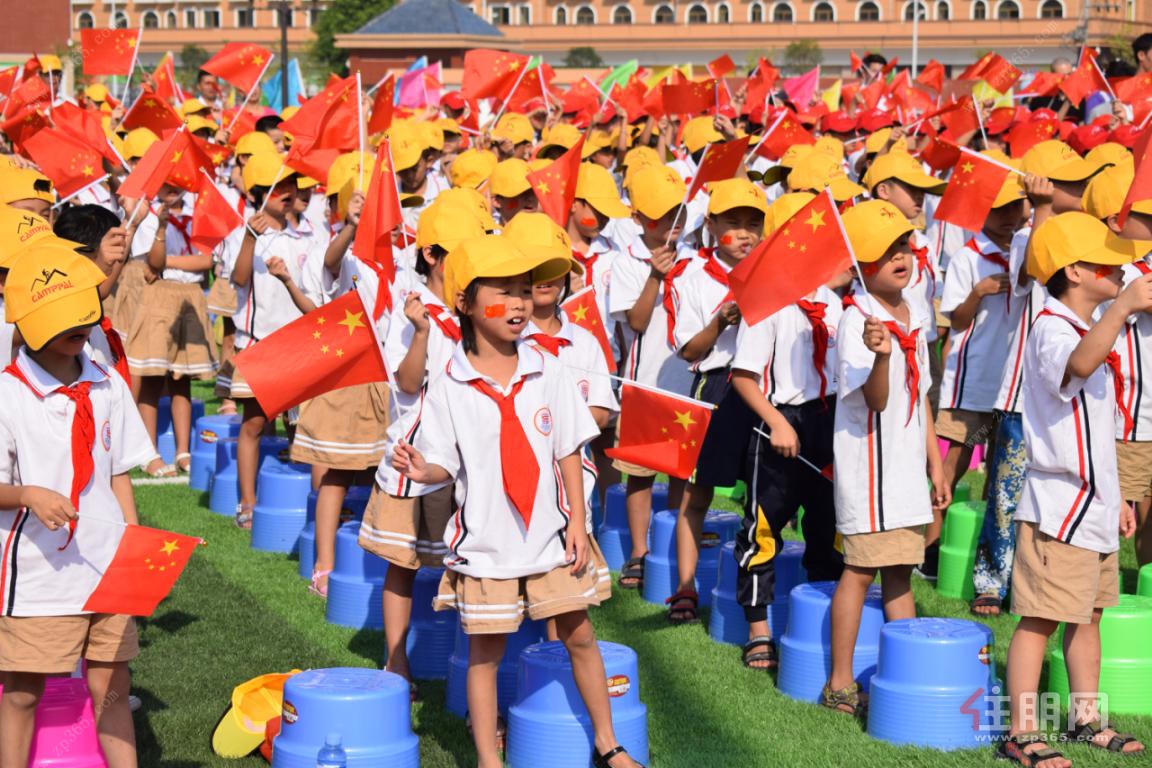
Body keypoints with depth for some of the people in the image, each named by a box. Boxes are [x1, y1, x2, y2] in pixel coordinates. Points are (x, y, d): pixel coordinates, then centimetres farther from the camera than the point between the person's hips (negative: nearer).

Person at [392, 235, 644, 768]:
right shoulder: (450, 387, -8)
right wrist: (419, 469, -26)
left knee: (579, 635, 10)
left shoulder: (547, 373, -2)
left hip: (550, 538, 2)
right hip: (485, 543, -2)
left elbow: (568, 453, 3)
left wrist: (577, 522, 0)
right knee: (485, 650, 7)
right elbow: (445, 464, -4)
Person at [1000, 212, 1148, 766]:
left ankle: (1086, 719, 28)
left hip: (1093, 503, 10)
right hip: (1058, 505, -10)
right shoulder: (1053, 329, -16)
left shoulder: (1091, 330, 15)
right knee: (1039, 618, -5)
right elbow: (1076, 366, -43)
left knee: (1087, 615, 17)